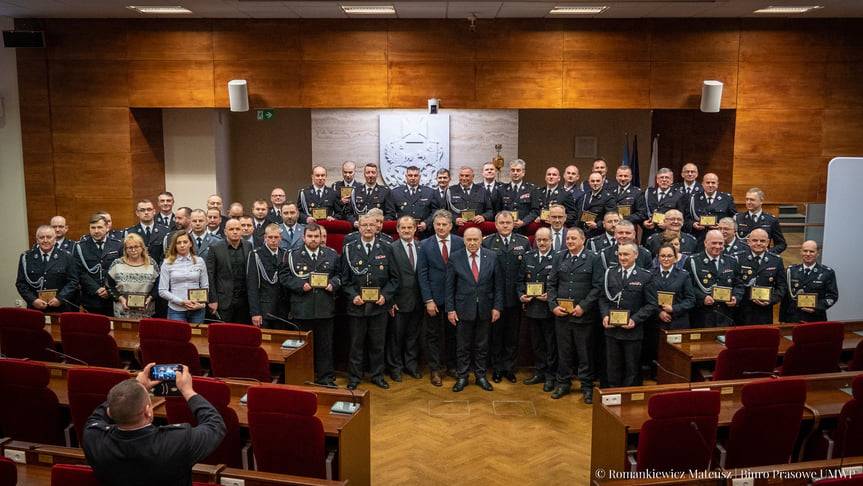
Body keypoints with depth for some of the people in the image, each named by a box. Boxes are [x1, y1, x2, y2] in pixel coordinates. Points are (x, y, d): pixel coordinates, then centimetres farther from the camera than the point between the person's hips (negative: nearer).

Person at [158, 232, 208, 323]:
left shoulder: (199, 261, 6)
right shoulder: (167, 263, 1)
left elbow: (205, 287, 9)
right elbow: (162, 291, -1)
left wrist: (201, 304, -7)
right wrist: (182, 302, -11)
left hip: (197, 310, 2)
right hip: (176, 310, -1)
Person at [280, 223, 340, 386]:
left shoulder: (331, 255, 7)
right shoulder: (292, 255, 1)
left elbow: (339, 275, 13)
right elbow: (284, 276, -1)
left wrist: (333, 284, -7)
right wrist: (300, 285, -14)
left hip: (325, 309, 2)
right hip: (302, 309, -1)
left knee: (325, 345, 8)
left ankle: (326, 377, 18)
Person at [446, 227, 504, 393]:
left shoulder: (492, 257, -2)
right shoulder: (455, 258, -4)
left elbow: (498, 284, 1)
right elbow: (449, 286, -2)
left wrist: (497, 307, -2)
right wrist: (450, 309, -5)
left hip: (485, 309, 1)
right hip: (463, 309, -1)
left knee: (482, 345, 12)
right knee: (463, 346, 9)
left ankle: (481, 376, 25)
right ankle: (462, 377, 22)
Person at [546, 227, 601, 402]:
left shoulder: (593, 260, -3)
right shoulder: (559, 258, 7)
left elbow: (597, 287, -6)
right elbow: (551, 284, 8)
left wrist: (583, 306, -14)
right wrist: (553, 306, -4)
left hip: (583, 314, -3)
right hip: (561, 314, 3)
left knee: (585, 352, 6)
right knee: (563, 351, 12)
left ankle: (587, 386, 18)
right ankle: (563, 383, 25)